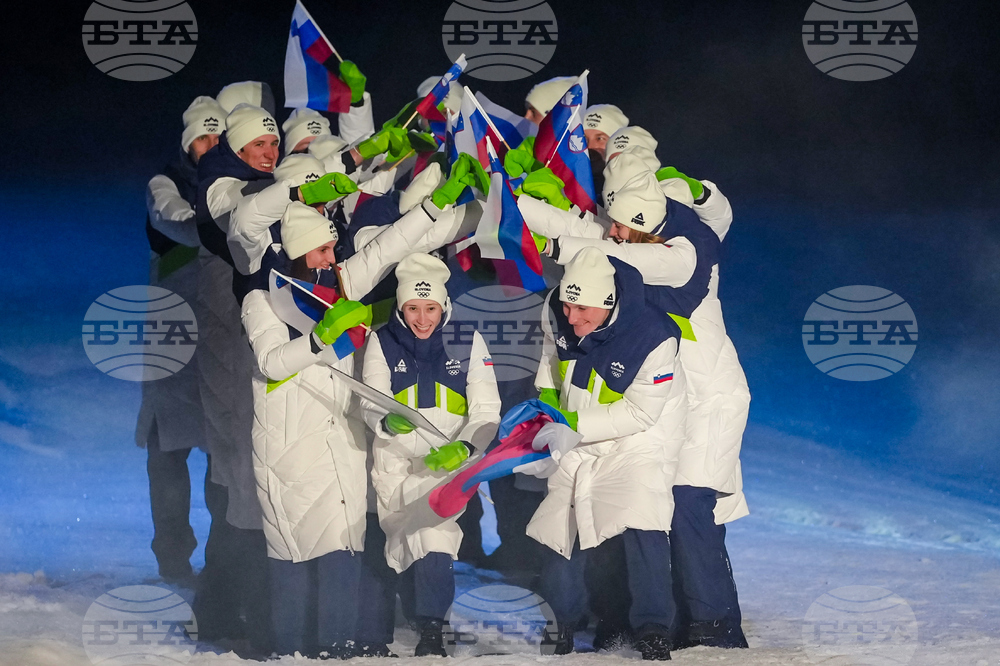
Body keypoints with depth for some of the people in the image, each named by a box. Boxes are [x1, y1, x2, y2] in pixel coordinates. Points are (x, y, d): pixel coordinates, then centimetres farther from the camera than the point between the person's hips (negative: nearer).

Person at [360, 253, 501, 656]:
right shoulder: (382, 343, -2)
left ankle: (431, 632, -14)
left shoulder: (468, 343, -3)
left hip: (448, 458, -1)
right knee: (401, 543, 3)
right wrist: (388, 421, -31)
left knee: (435, 539, -18)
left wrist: (464, 447, -25)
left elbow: (486, 410, -6)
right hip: (395, 455, 2)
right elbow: (371, 403, -7)